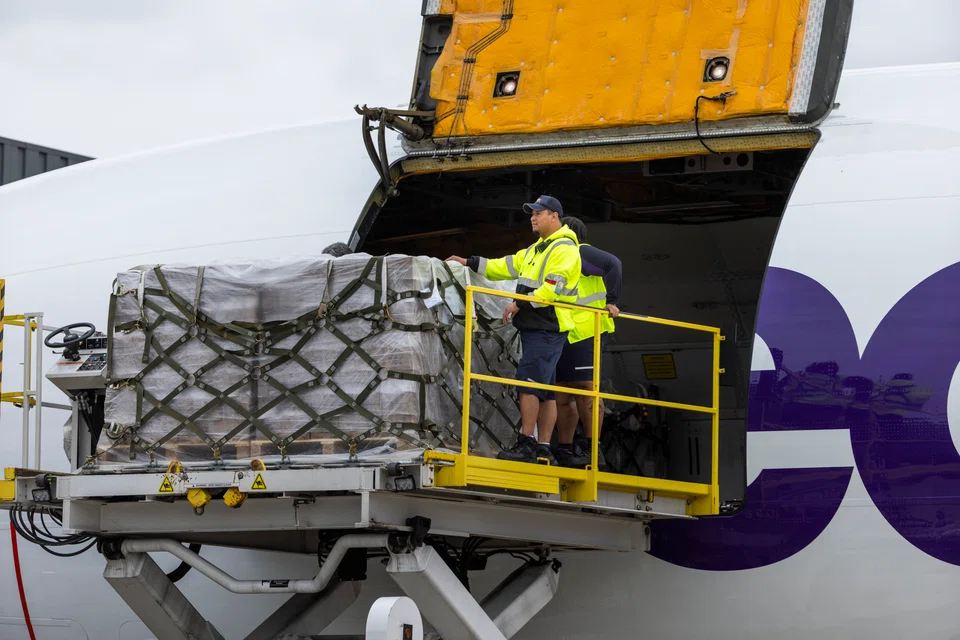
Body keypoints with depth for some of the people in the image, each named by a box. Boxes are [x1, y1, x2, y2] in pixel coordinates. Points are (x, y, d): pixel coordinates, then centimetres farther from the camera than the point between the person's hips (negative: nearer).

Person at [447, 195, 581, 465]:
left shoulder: (564, 249, -10)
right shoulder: (536, 249, 22)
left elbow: (552, 289, -20)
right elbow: (507, 266, 22)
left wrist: (520, 304, -18)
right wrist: (470, 263, 17)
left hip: (548, 329, -10)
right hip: (533, 328, 10)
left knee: (528, 381, -16)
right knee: (544, 390, 8)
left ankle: (526, 444, -17)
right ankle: (543, 450, 8)